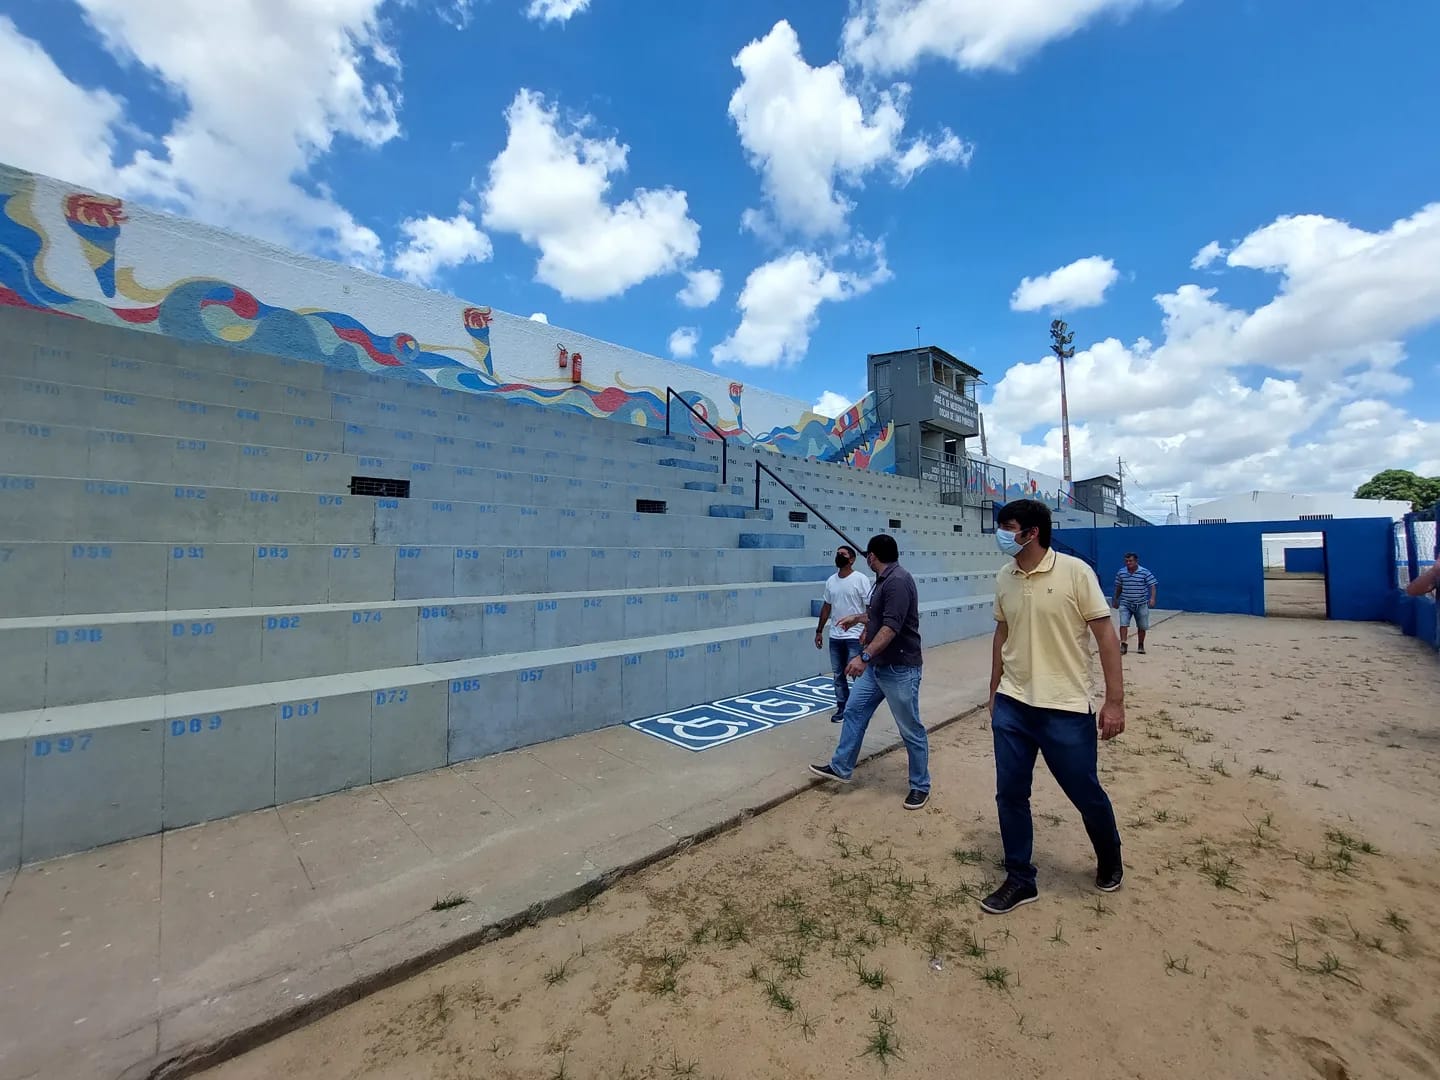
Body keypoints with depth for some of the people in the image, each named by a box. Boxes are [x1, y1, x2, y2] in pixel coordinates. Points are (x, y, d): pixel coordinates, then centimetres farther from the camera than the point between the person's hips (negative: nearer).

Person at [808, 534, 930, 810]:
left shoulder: (898, 580, -21)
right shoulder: (884, 580, 10)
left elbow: (891, 626, -29)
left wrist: (864, 657, -33)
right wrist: (857, 619, 42)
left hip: (900, 669, -10)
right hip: (877, 666, 10)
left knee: (911, 730, 6)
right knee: (853, 712, 13)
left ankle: (921, 786, 23)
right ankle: (841, 768, 25)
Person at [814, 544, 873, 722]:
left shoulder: (861, 579, -10)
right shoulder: (831, 581, 8)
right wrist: (819, 630, 14)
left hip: (855, 637, -6)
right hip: (835, 637, 6)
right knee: (838, 675, 12)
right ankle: (842, 708, 24)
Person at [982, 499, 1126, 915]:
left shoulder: (1075, 571, -12)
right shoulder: (1003, 579, 2)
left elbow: (1105, 634, -9)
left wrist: (1115, 700, -11)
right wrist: (994, 692, 15)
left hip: (1065, 709, -4)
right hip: (1011, 708, 4)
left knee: (1086, 795, 13)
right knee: (1010, 794, 8)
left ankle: (1109, 859, 45)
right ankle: (1020, 879, 27)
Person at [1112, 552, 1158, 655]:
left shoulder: (1145, 572, -8)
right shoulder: (1121, 573, 1)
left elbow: (1152, 586, -9)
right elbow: (1118, 587, 13)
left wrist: (1152, 598, -23)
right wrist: (1116, 599, 18)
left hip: (1141, 605, -1)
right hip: (1125, 604, 1)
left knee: (1142, 627, 10)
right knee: (1123, 624, -12)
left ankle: (1141, 646, 28)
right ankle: (1123, 646, -12)